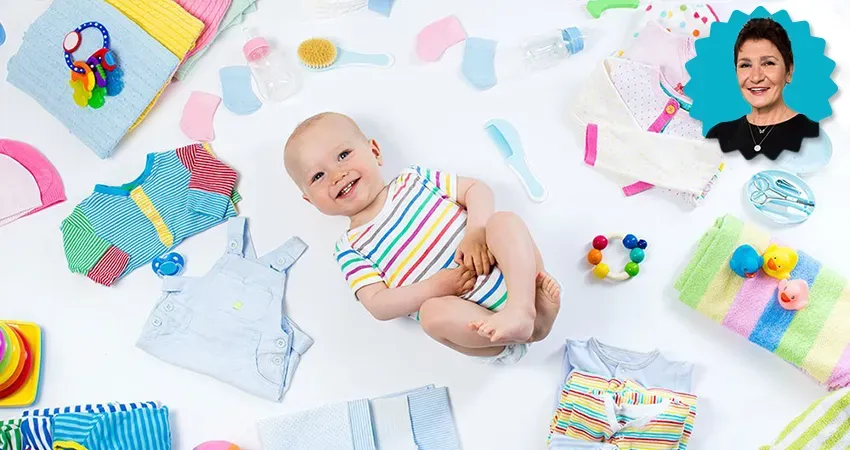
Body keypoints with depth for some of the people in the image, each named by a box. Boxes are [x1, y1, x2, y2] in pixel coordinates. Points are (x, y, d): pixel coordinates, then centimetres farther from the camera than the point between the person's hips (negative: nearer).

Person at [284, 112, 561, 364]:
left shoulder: (412, 181, 12)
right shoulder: (350, 250, 7)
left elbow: (476, 189, 9)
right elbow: (377, 305, -3)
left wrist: (476, 231, -12)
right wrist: (434, 287, -18)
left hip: (510, 277, 3)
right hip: (469, 318, -2)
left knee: (504, 221, -21)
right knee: (433, 312, -33)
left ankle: (524, 306, -38)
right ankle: (526, 326, -31)